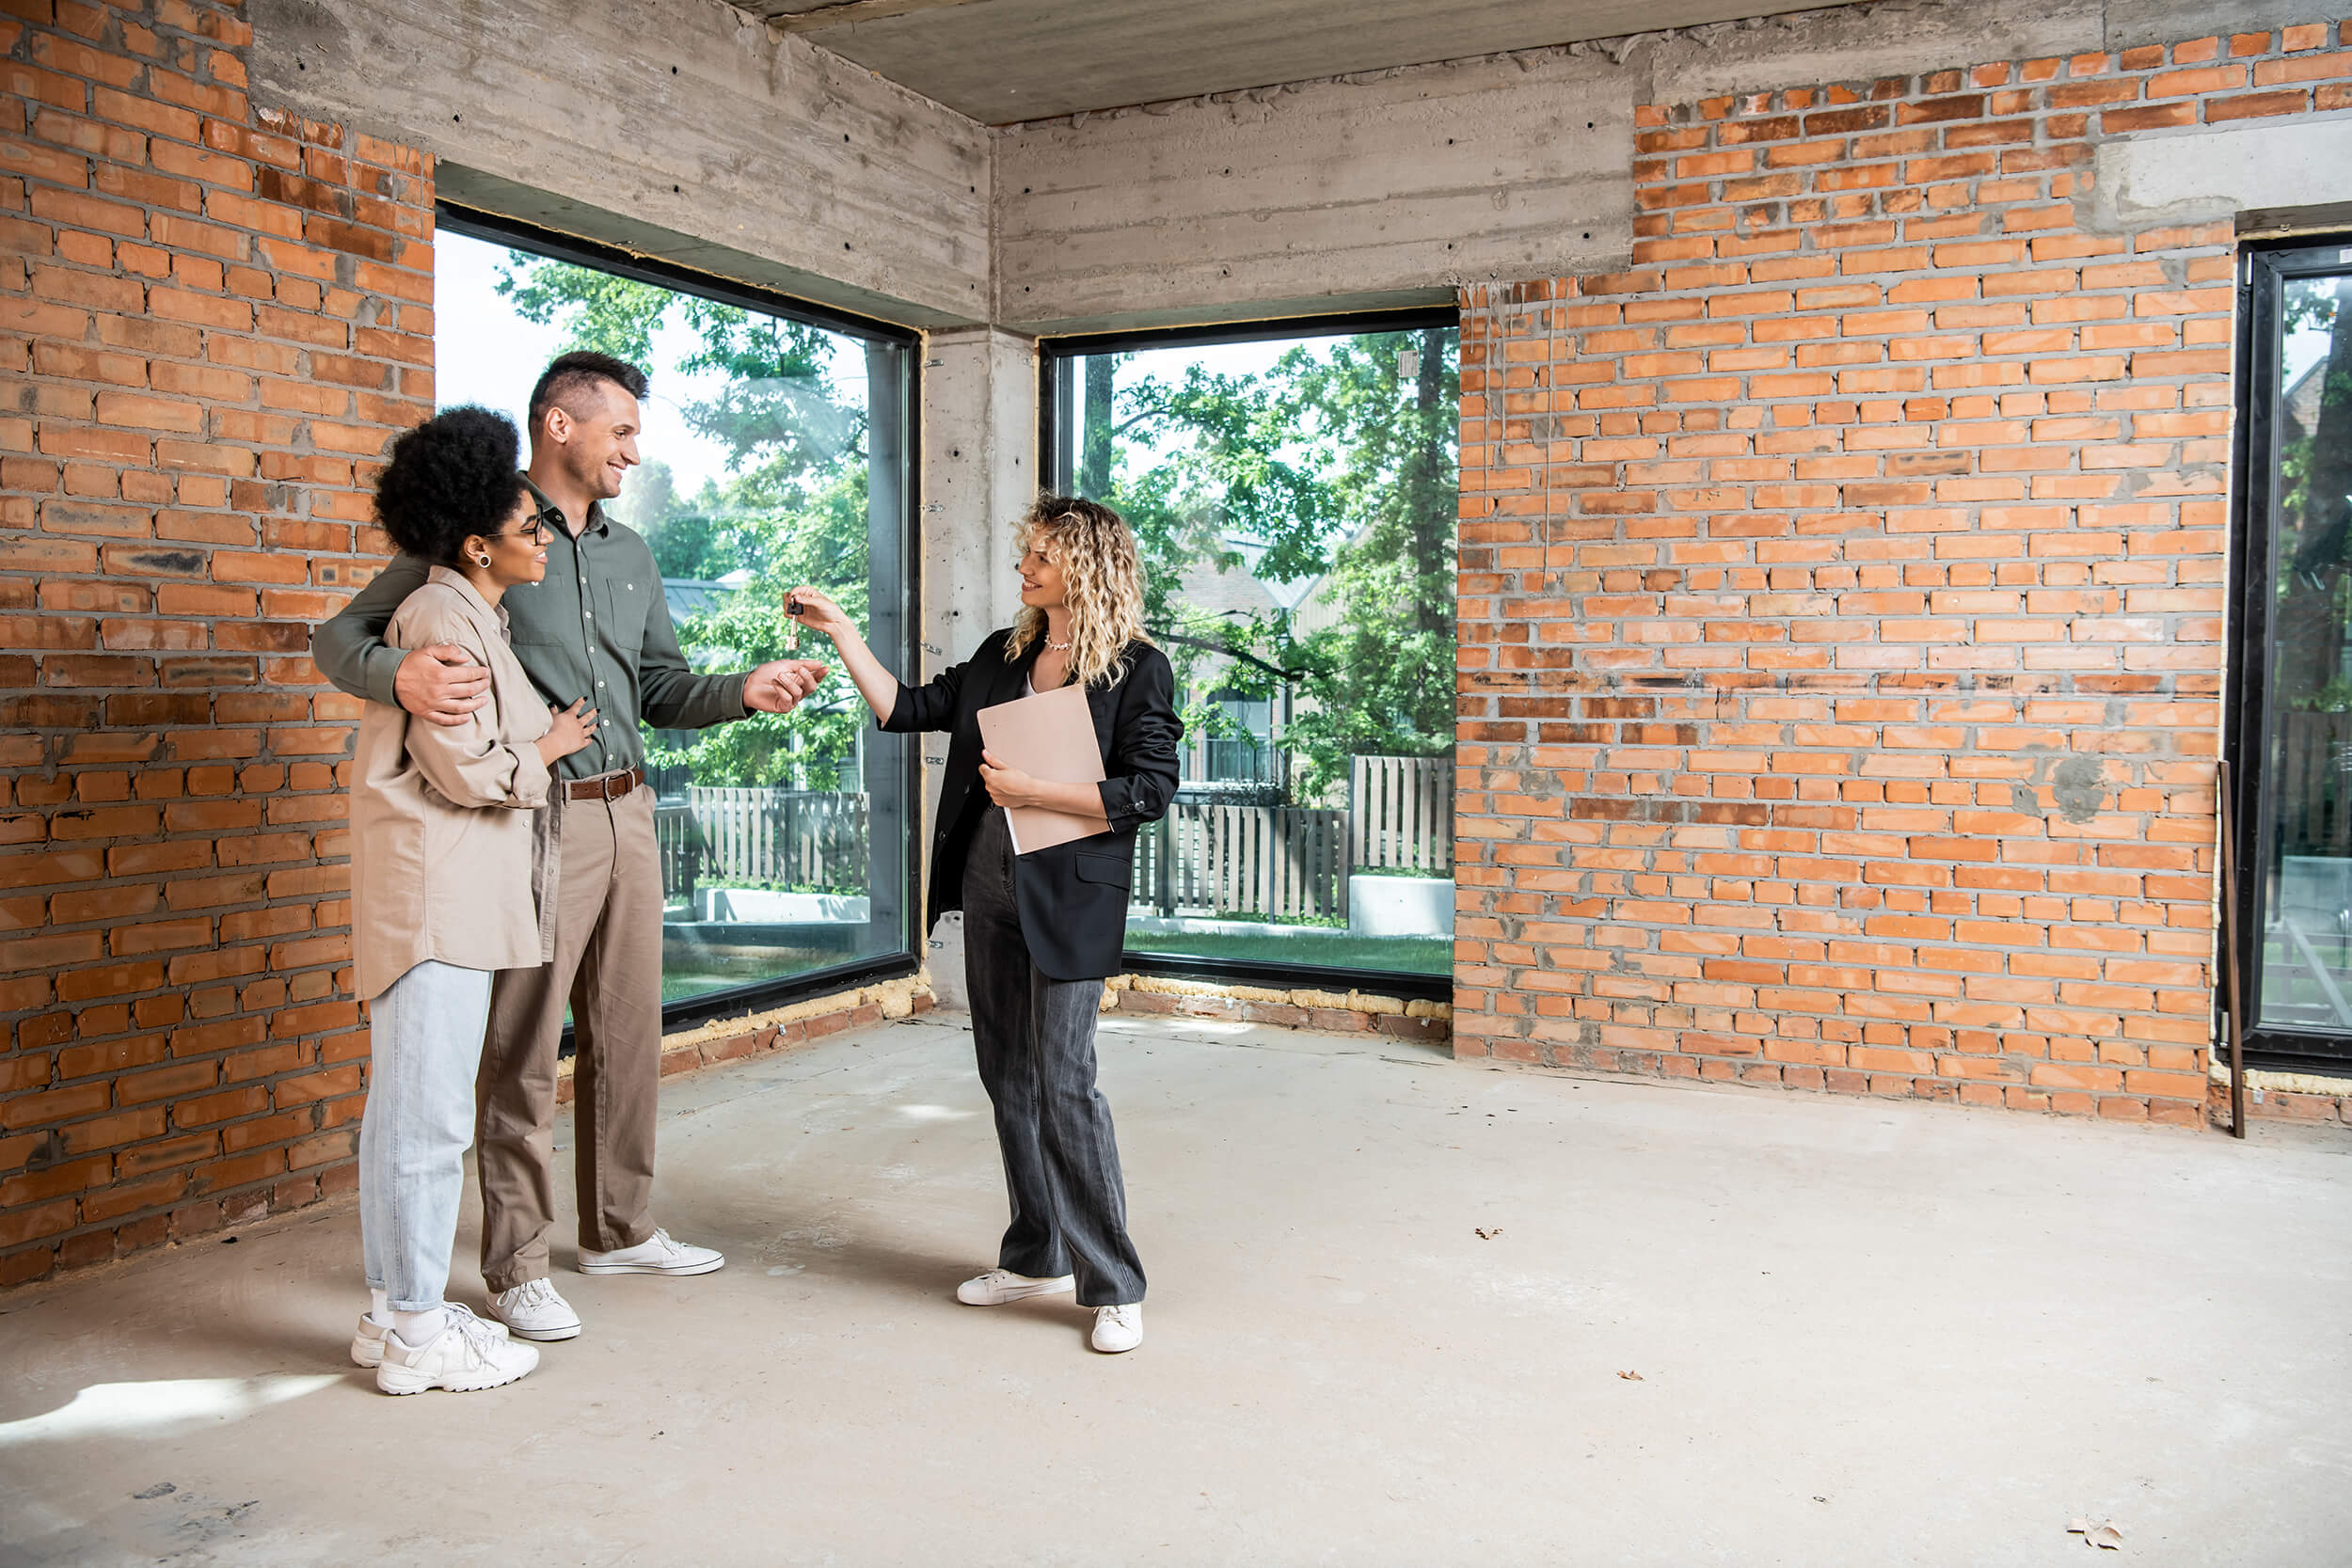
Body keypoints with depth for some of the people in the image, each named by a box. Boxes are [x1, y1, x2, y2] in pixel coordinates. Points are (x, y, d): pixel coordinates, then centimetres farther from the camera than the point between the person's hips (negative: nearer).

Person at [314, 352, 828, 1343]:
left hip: (627, 814, 7)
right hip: (535, 817, -7)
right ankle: (517, 1269, 12)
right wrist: (401, 674, -29)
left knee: (628, 1035, 14)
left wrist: (744, 692, -1)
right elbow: (342, 637, -7)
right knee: (523, 1051, -1)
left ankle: (619, 1230, 28)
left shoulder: (629, 556, 16)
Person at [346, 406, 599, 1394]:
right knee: (430, 1113, -5)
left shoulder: (478, 618, 18)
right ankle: (417, 1333, 4)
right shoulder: (442, 620, -13)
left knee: (405, 1107, 14)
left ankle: (392, 1312, 23)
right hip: (432, 891, -10)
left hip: (457, 891, 10)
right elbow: (466, 768, -17)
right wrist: (550, 747, -1)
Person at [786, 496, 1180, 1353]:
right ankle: (1038, 1257, 27)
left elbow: (1149, 790, -12)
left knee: (1064, 1082, -9)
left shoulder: (1138, 670, -5)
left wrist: (1032, 788, -16)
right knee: (1007, 1074, 12)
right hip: (989, 888, 7)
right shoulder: (1001, 656, 14)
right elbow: (906, 707, 16)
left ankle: (1114, 1284, 3)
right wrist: (840, 629, 12)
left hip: (1068, 897, -7)